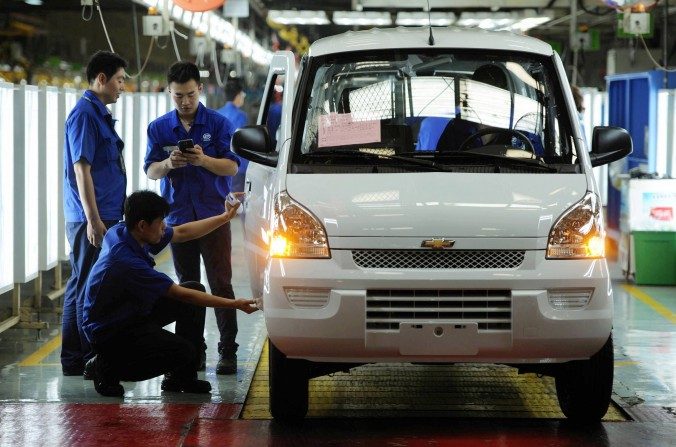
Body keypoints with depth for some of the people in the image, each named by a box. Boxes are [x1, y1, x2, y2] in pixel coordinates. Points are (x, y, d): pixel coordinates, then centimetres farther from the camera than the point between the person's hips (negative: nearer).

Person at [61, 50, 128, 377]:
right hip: (92, 218, -10)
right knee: (89, 289, -6)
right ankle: (87, 361, -3)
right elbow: (81, 169, -19)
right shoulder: (85, 115, -13)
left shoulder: (99, 114, 17)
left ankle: (75, 360, 19)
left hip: (102, 217, 10)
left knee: (81, 287, 13)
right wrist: (94, 220, -22)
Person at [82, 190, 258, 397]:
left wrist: (225, 217, 12)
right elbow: (180, 295, -26)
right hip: (108, 331, -10)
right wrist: (233, 304, -22)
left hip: (133, 311, 10)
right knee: (183, 352, -23)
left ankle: (183, 378, 10)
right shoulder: (126, 261, -32)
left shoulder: (122, 232, -6)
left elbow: (182, 233, 12)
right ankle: (107, 368, -3)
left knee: (196, 289, 3)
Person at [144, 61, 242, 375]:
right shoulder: (159, 128, 7)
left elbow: (232, 167, -4)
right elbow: (150, 171, 4)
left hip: (214, 215, -3)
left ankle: (228, 351, -3)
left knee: (220, 284, -6)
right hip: (178, 216, 3)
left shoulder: (218, 124, 0)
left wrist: (203, 160, -23)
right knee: (188, 287, 7)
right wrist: (168, 164, -18)